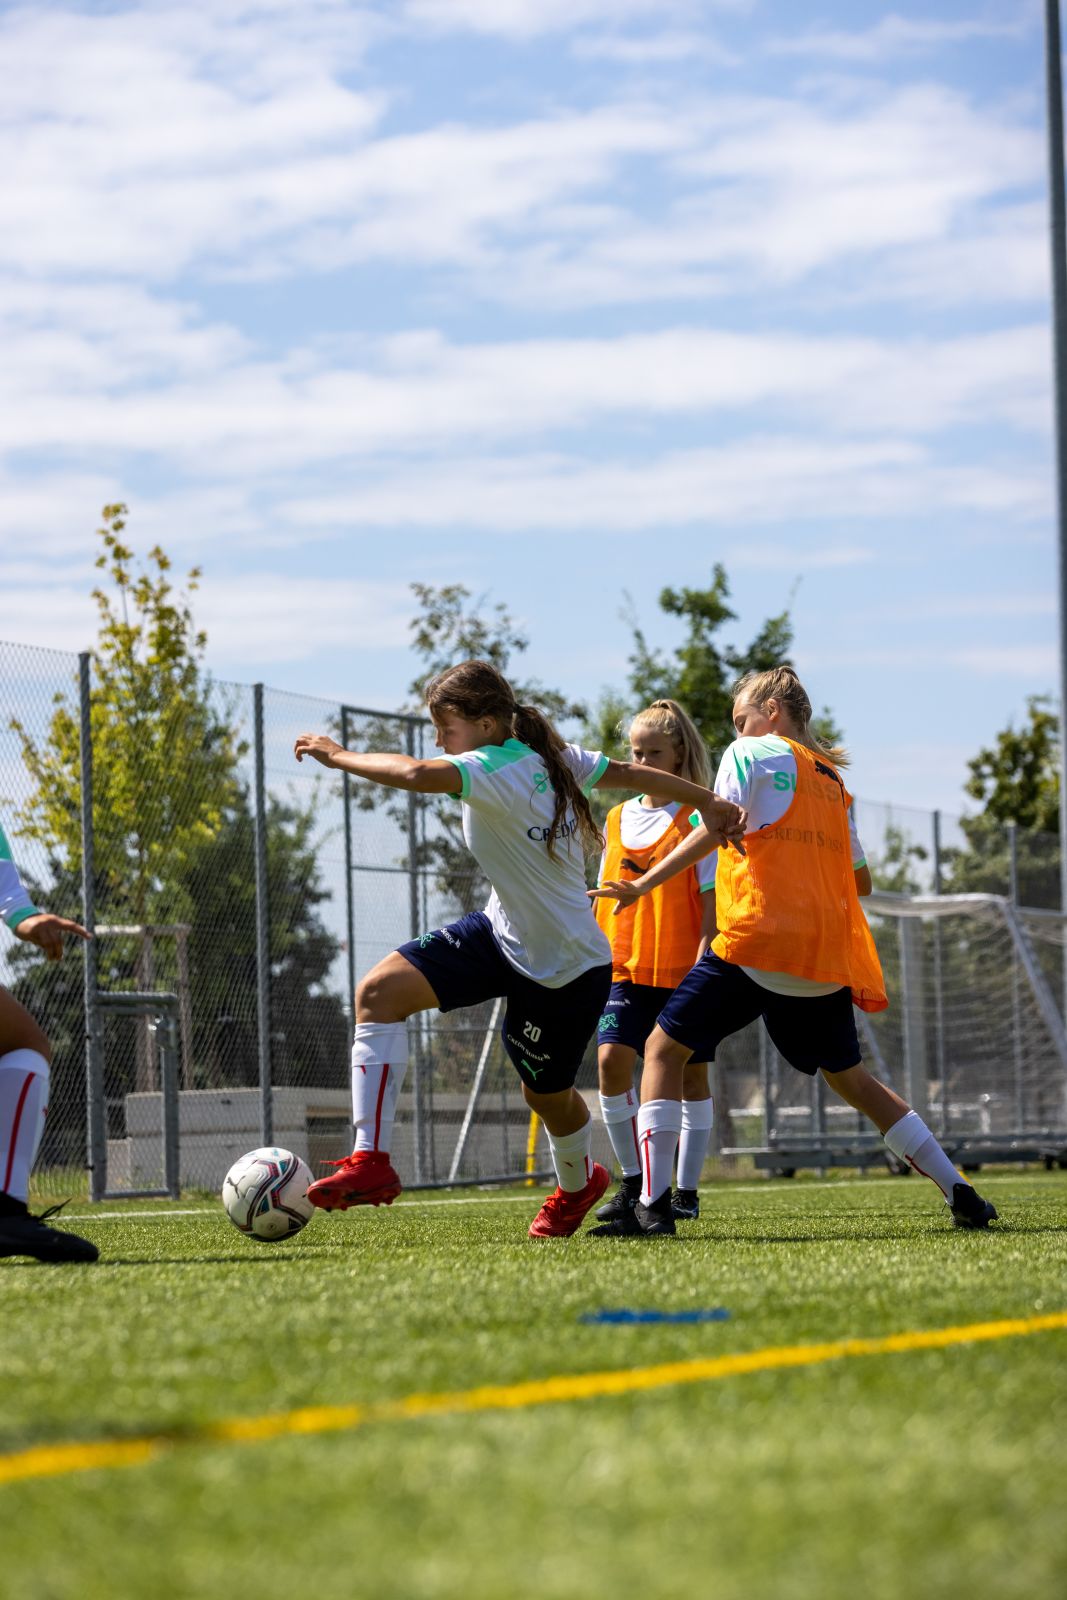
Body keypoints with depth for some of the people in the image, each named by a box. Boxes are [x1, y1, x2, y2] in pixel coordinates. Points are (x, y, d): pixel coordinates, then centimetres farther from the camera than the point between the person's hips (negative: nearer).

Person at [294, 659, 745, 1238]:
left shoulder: (497, 772, -28)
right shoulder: (552, 756, -3)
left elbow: (419, 775, -45)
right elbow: (634, 773, 5)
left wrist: (340, 756, -30)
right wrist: (709, 804, 17)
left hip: (566, 968, -9)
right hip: (502, 931, 9)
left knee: (545, 1092, 12)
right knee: (379, 991, -11)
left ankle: (578, 1183, 47)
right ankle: (371, 1160, -11)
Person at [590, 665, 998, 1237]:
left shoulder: (751, 754, 3)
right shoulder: (833, 781, 21)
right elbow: (860, 879, 22)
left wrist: (642, 885, -10)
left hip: (756, 941, -6)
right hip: (825, 957, 6)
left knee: (664, 1048, 4)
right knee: (848, 1075, 20)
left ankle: (653, 1203, -8)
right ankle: (958, 1192, 14)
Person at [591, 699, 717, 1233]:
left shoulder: (697, 818, -4)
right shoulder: (617, 819, 11)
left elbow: (711, 897, -7)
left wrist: (703, 963, -14)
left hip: (684, 968, -4)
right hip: (626, 966, 4)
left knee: (690, 1072, 3)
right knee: (611, 1060, -10)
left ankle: (686, 1190, 11)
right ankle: (632, 1182, 1)